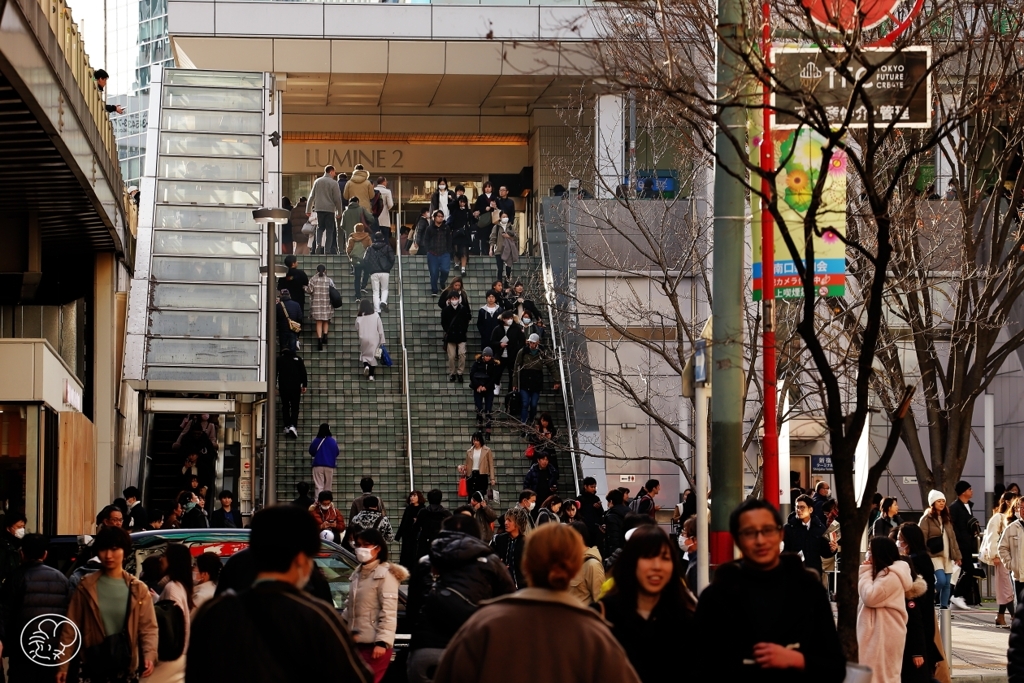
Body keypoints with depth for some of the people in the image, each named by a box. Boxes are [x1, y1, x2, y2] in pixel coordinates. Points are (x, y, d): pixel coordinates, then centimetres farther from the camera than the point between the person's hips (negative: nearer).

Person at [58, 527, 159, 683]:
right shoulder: (86, 587, 3)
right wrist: (63, 666, 0)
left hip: (125, 670, 1)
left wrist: (149, 655, -17)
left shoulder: (138, 590, 4)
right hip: (92, 669, -1)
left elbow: (148, 628, 2)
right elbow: (71, 629, 4)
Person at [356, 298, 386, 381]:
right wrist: (382, 341, 1)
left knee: (365, 354, 21)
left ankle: (366, 365, -7)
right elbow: (380, 329, -7)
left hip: (364, 340, 1)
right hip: (374, 340, -1)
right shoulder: (376, 316, -10)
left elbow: (357, 330, 4)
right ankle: (371, 375, 11)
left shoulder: (359, 318, -8)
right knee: (372, 356, 11)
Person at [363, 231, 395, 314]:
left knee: (376, 292, 5)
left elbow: (365, 261, 2)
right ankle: (383, 302, -15)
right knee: (384, 289, 14)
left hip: (374, 273, 1)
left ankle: (377, 310, -4)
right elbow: (392, 259, 1)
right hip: (385, 272, -1)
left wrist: (368, 270, 15)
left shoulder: (370, 249, 8)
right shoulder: (387, 247, 6)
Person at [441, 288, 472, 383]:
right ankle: (452, 374, 13)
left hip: (461, 336, 0)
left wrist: (464, 331, -2)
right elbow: (443, 323, 5)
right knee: (451, 356, 2)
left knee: (462, 354, -7)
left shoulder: (463, 309, -2)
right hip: (450, 336, 0)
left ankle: (460, 373, 4)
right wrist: (447, 332, -1)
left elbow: (466, 321, 5)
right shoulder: (446, 310, -1)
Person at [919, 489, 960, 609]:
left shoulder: (946, 518, 17)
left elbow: (952, 538, 18)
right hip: (935, 555, -7)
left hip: (947, 555, 7)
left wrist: (956, 555, 13)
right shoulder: (926, 519, -4)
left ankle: (944, 607, 11)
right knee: (941, 580, -20)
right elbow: (922, 539, -9)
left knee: (947, 584, 5)